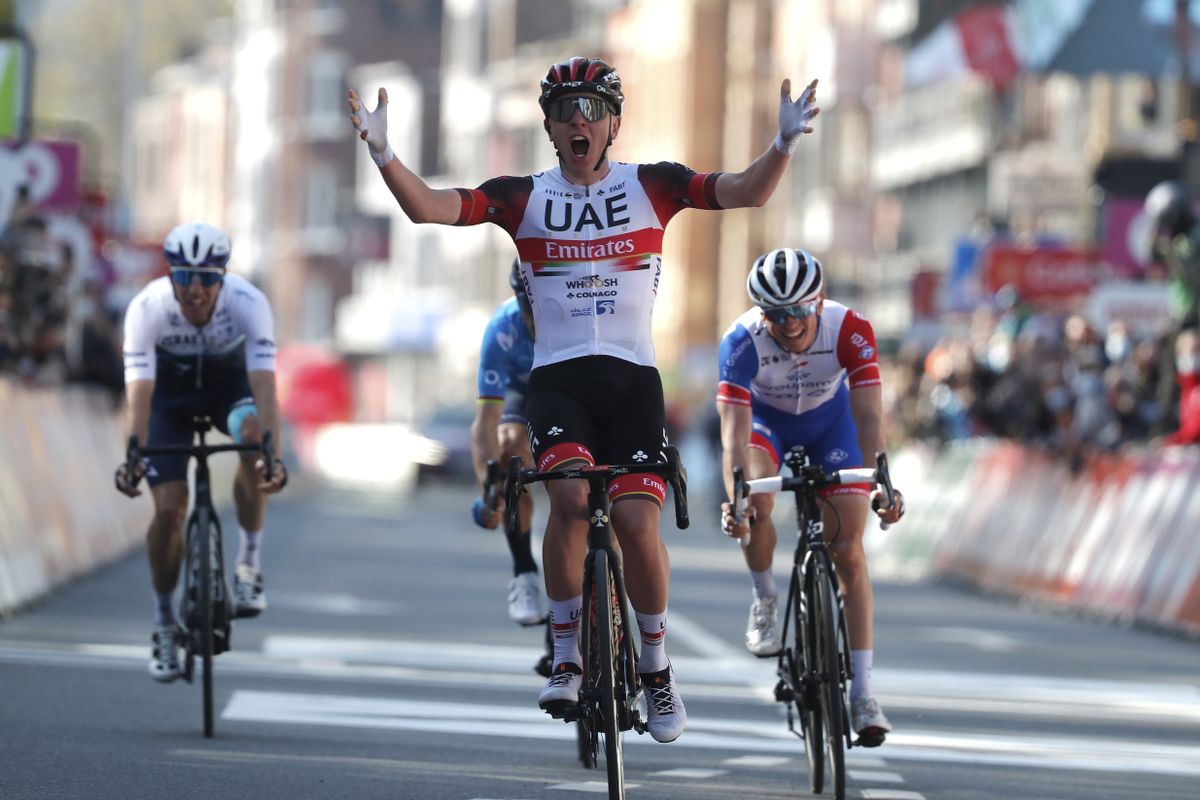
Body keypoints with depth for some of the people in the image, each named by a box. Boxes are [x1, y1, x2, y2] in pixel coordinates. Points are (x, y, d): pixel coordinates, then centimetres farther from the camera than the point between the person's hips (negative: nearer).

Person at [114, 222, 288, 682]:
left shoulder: (249, 303, -32)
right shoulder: (147, 308, -32)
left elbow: (263, 386, -40)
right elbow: (138, 393, -37)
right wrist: (133, 457, -52)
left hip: (229, 380, 0)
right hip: (170, 388, 0)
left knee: (251, 433, -34)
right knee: (169, 508, -12)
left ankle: (249, 566, -20)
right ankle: (164, 624, 9)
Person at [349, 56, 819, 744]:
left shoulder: (650, 187, 4)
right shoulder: (524, 198, 4)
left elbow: (747, 192, -5)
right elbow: (430, 208, -5)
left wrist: (785, 145, -24)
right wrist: (383, 155, -22)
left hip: (633, 377, 0)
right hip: (559, 377, 0)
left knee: (637, 521, -13)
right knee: (572, 496, -26)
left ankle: (657, 666, 9)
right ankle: (568, 657, -11)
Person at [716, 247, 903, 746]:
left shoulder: (849, 330, -33)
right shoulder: (742, 342, -35)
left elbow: (869, 418, -38)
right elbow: (734, 433, -41)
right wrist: (734, 497, -57)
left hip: (830, 420, 0)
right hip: (766, 419, 0)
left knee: (848, 551, -9)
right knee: (757, 503, -31)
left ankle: (862, 692, -7)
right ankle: (764, 601, -1)